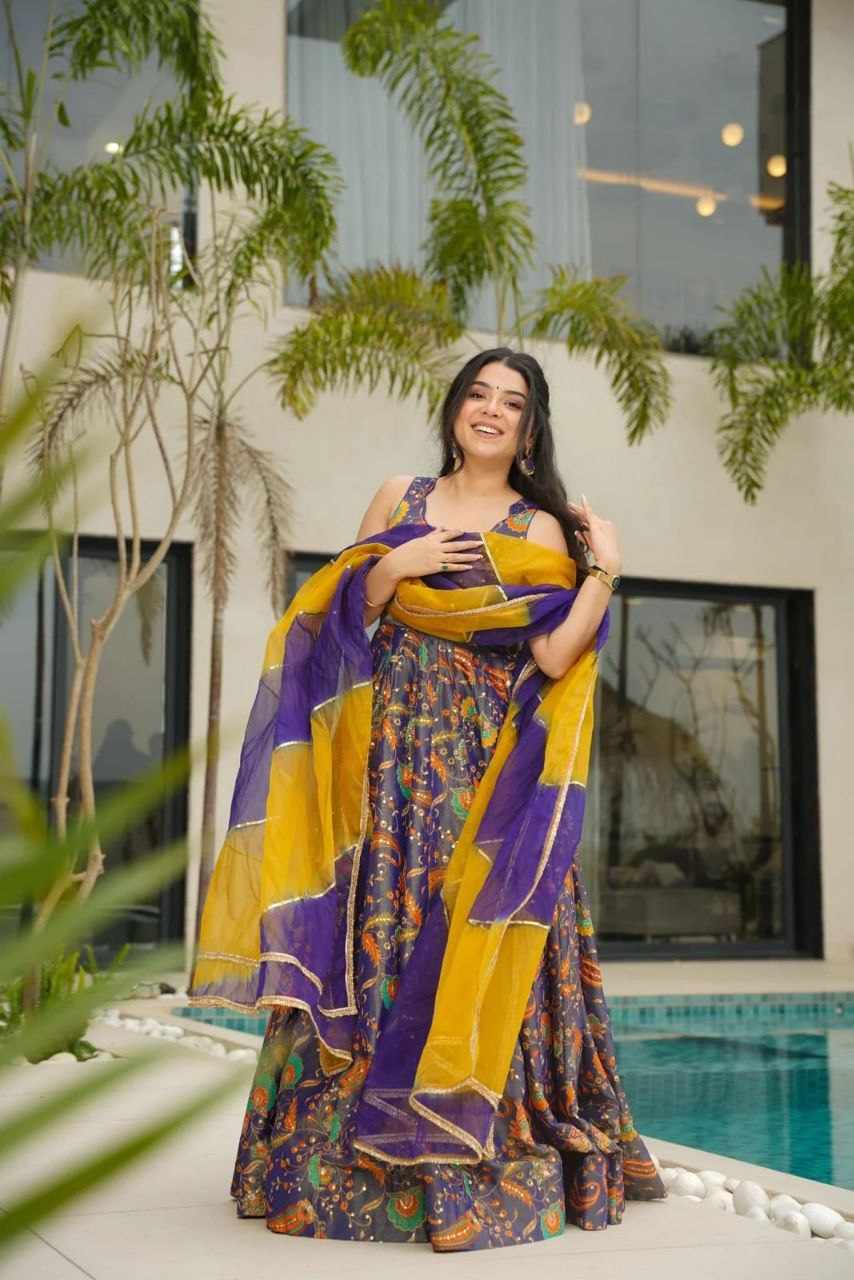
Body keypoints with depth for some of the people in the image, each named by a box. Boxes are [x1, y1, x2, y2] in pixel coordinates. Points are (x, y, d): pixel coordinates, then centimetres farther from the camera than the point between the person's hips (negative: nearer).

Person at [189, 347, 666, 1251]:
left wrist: (604, 573, -12)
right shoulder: (399, 498, 13)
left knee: (465, 937, -7)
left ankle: (474, 1164, 2)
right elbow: (339, 613, 12)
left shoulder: (542, 529, 5)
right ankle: (351, 1159, 9)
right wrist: (394, 566, -3)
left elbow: (553, 657, -5)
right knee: (374, 927, -1)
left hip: (482, 760, -2)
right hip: (390, 746, 2)